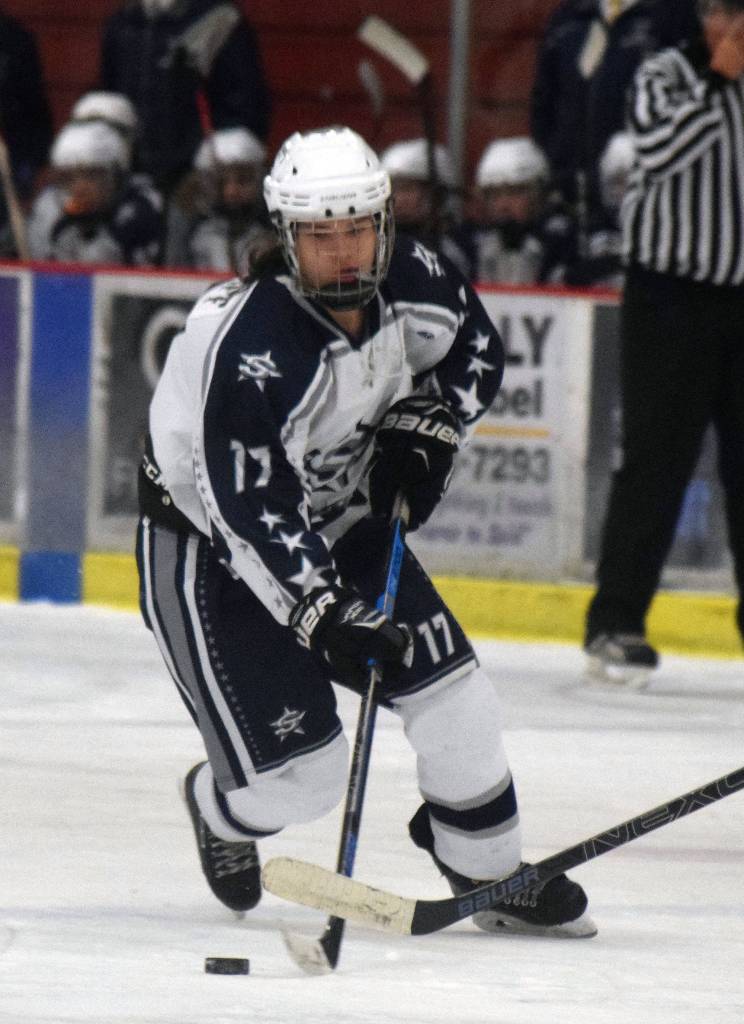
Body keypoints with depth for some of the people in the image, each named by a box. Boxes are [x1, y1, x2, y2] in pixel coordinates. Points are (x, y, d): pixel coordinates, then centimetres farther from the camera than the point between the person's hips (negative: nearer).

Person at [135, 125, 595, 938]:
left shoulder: (415, 285, -13)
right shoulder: (246, 346, -34)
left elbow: (475, 350, 10)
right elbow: (253, 514, -34)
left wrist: (424, 429, -7)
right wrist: (330, 619, -39)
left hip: (341, 521, 7)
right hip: (208, 543, -7)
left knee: (454, 702, -1)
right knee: (300, 773, -9)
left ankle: (493, 876, 21)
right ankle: (219, 806, 28)